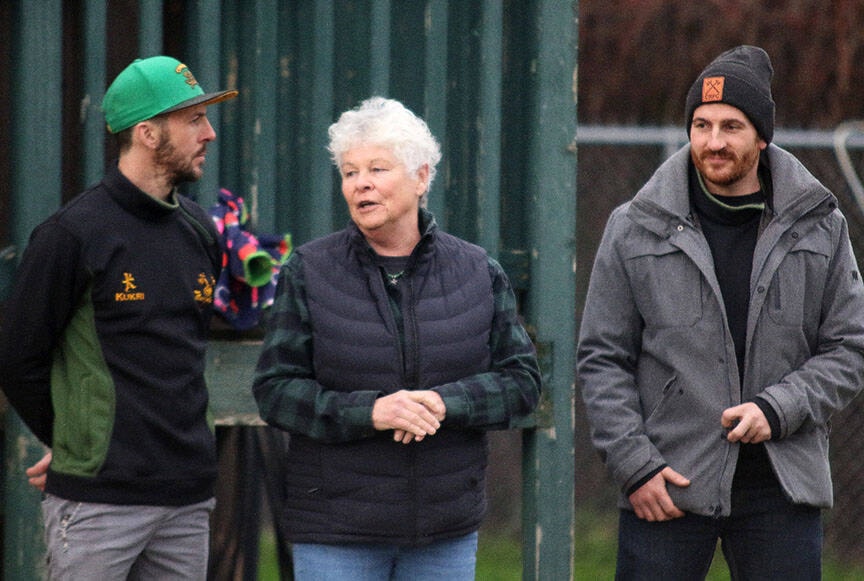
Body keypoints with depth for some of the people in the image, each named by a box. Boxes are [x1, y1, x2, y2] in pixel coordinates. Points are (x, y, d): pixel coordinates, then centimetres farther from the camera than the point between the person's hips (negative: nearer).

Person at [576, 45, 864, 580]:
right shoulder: (635, 230, 2)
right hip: (667, 488, -1)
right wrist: (634, 464, -7)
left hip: (783, 489, 1)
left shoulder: (819, 228, 6)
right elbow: (602, 360, 3)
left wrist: (777, 409, -11)